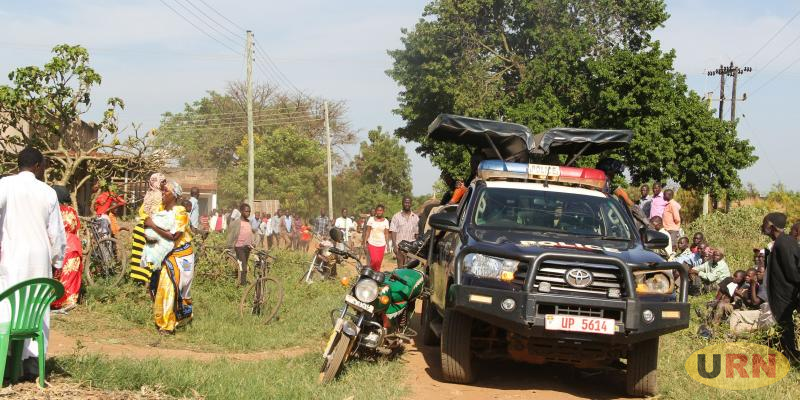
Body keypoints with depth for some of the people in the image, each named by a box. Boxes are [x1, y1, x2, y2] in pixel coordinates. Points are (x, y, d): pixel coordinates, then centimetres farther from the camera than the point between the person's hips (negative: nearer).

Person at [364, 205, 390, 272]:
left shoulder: (385, 221, 4)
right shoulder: (371, 219, 2)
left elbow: (386, 234, 6)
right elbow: (367, 231, 5)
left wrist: (387, 244, 1)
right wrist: (365, 242, 1)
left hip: (381, 244, 1)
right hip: (372, 243, -1)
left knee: (379, 261, 0)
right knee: (374, 260, -15)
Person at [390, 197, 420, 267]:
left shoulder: (415, 217, 10)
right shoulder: (397, 216, 4)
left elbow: (417, 233, 12)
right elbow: (393, 232, -1)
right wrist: (395, 245, -11)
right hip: (400, 246, -2)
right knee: (400, 267, -5)